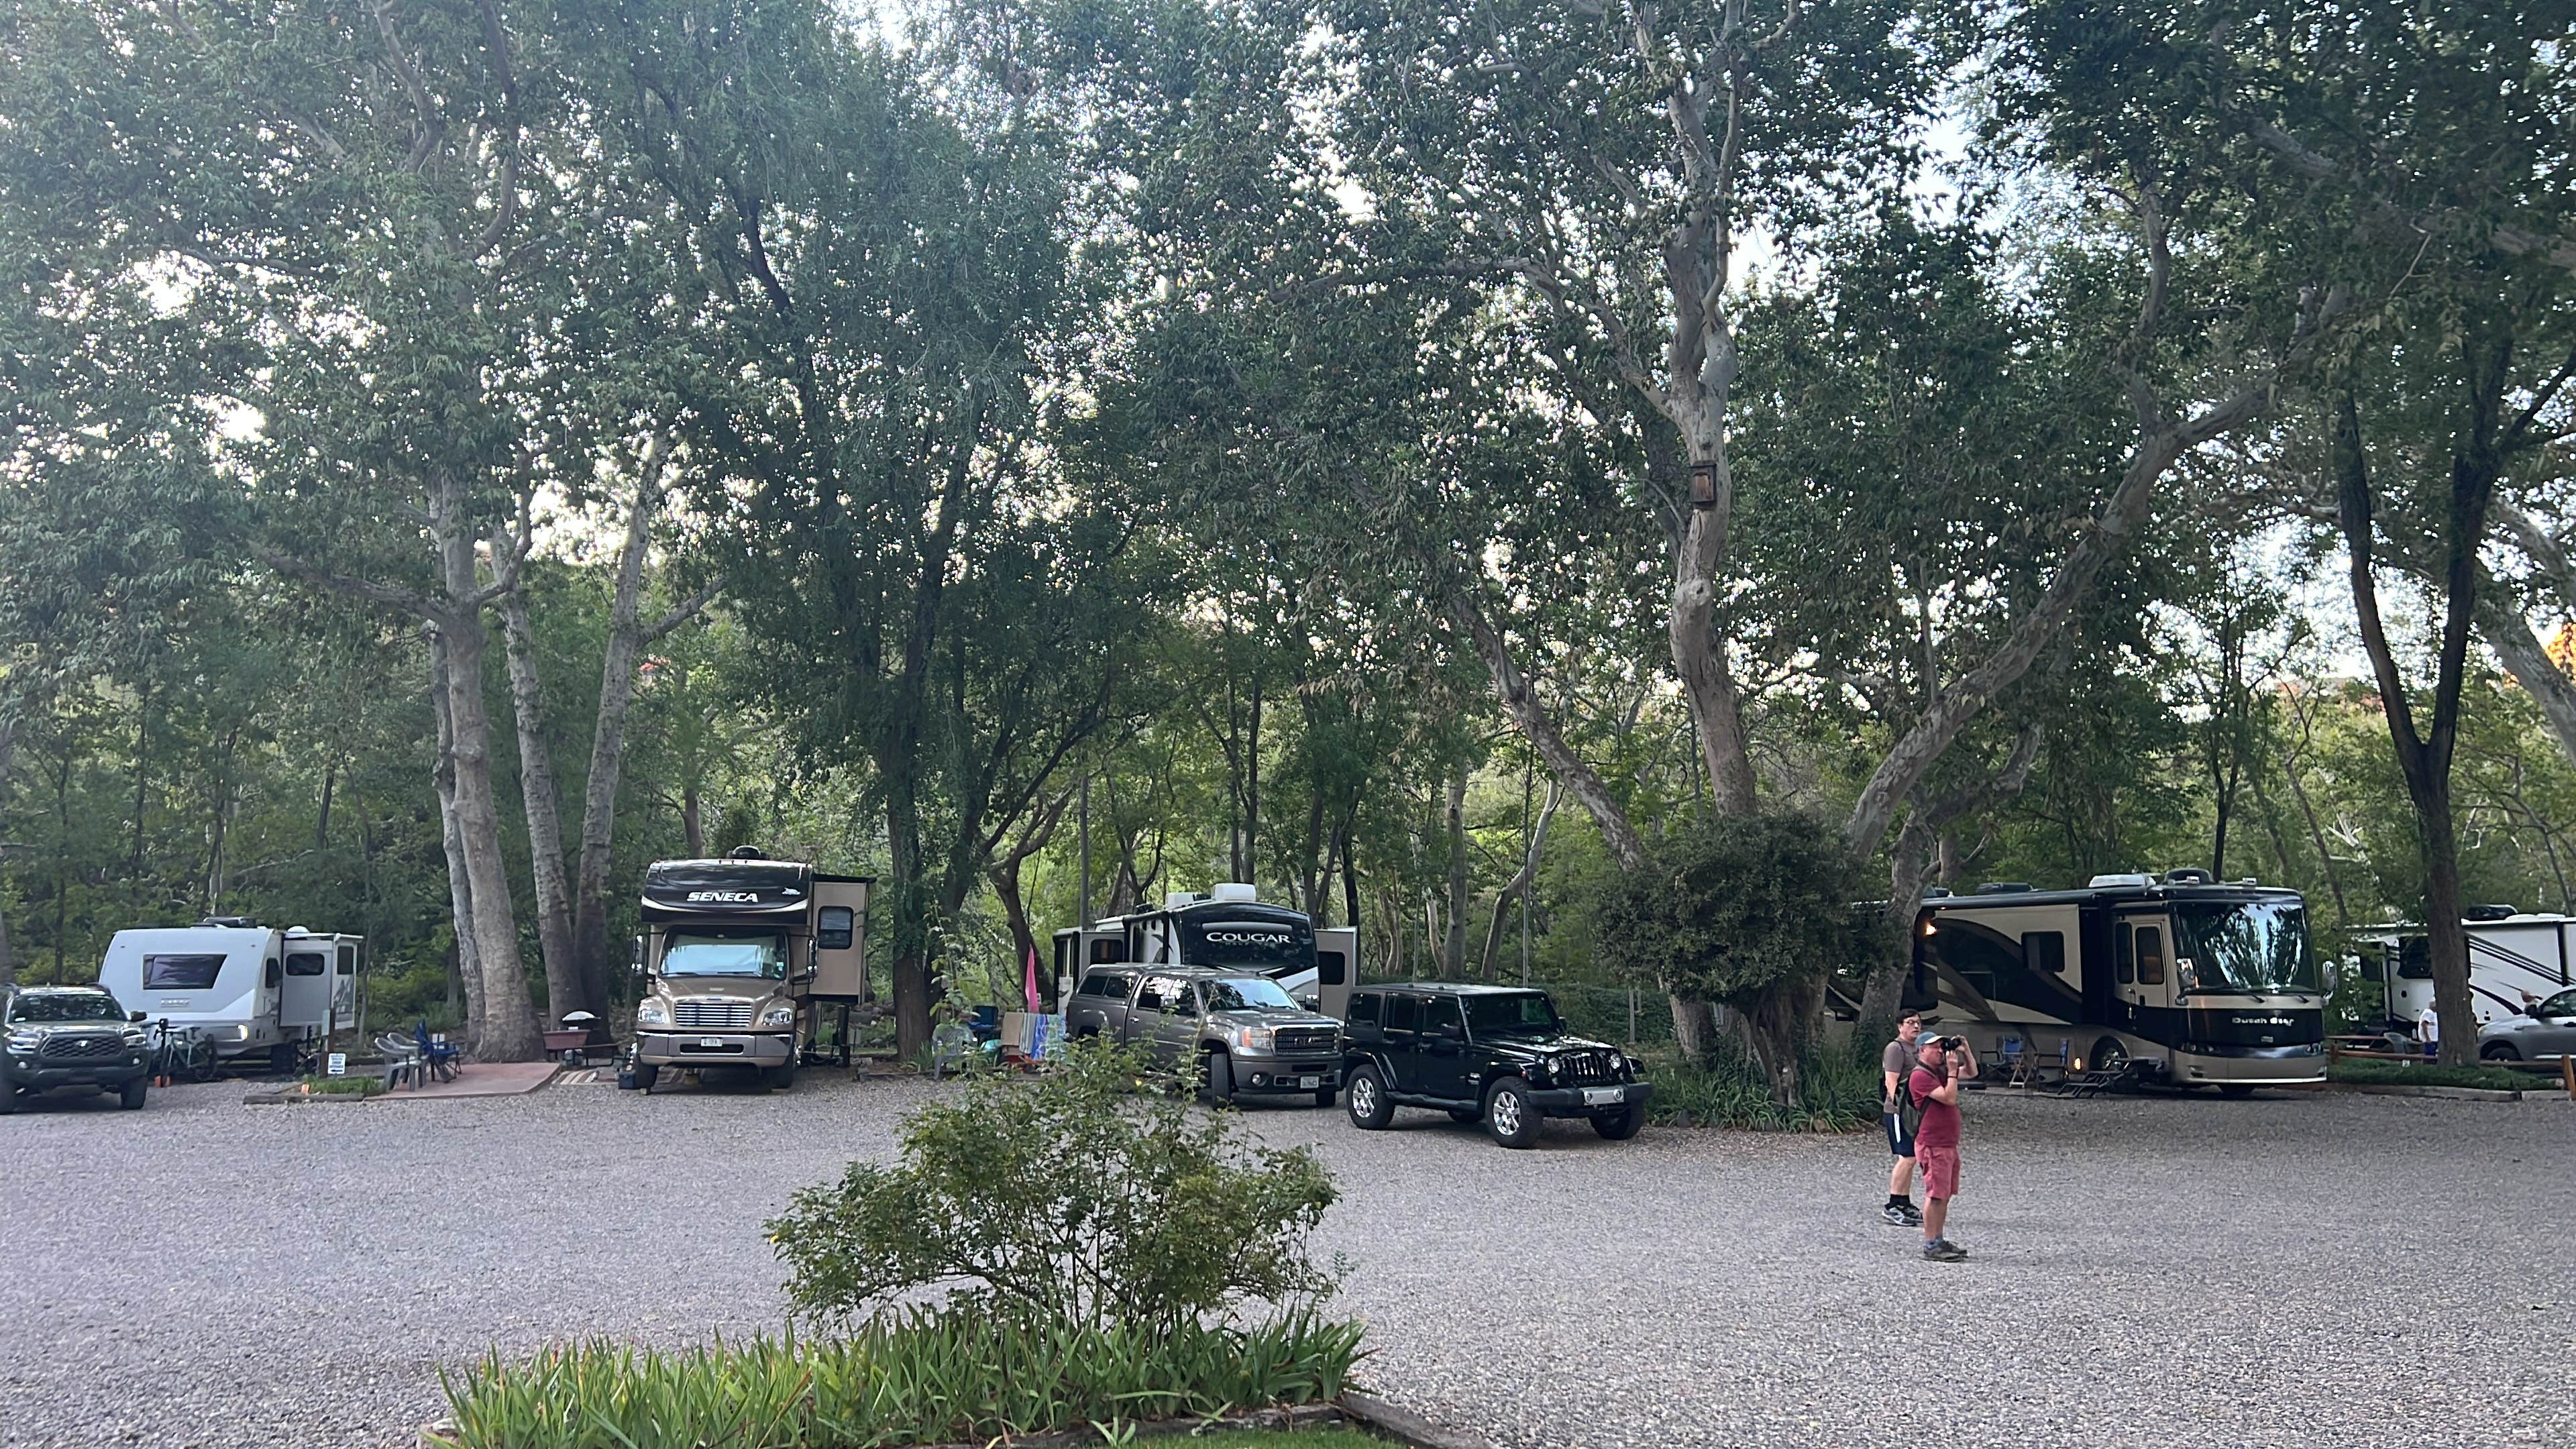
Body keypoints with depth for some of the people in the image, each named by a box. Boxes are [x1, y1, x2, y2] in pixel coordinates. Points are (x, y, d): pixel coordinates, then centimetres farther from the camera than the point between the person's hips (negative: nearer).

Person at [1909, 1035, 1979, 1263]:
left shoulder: (1941, 1072, 16)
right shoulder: (1920, 1076, -14)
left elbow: (1972, 1073, 24)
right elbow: (1949, 1098, -21)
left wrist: (1965, 1049, 11)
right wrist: (1952, 1071, -15)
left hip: (1949, 1144, 10)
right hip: (1933, 1145, -10)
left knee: (1945, 1195, 13)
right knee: (1935, 1195, -9)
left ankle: (1940, 1240, 20)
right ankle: (1931, 1246, -6)